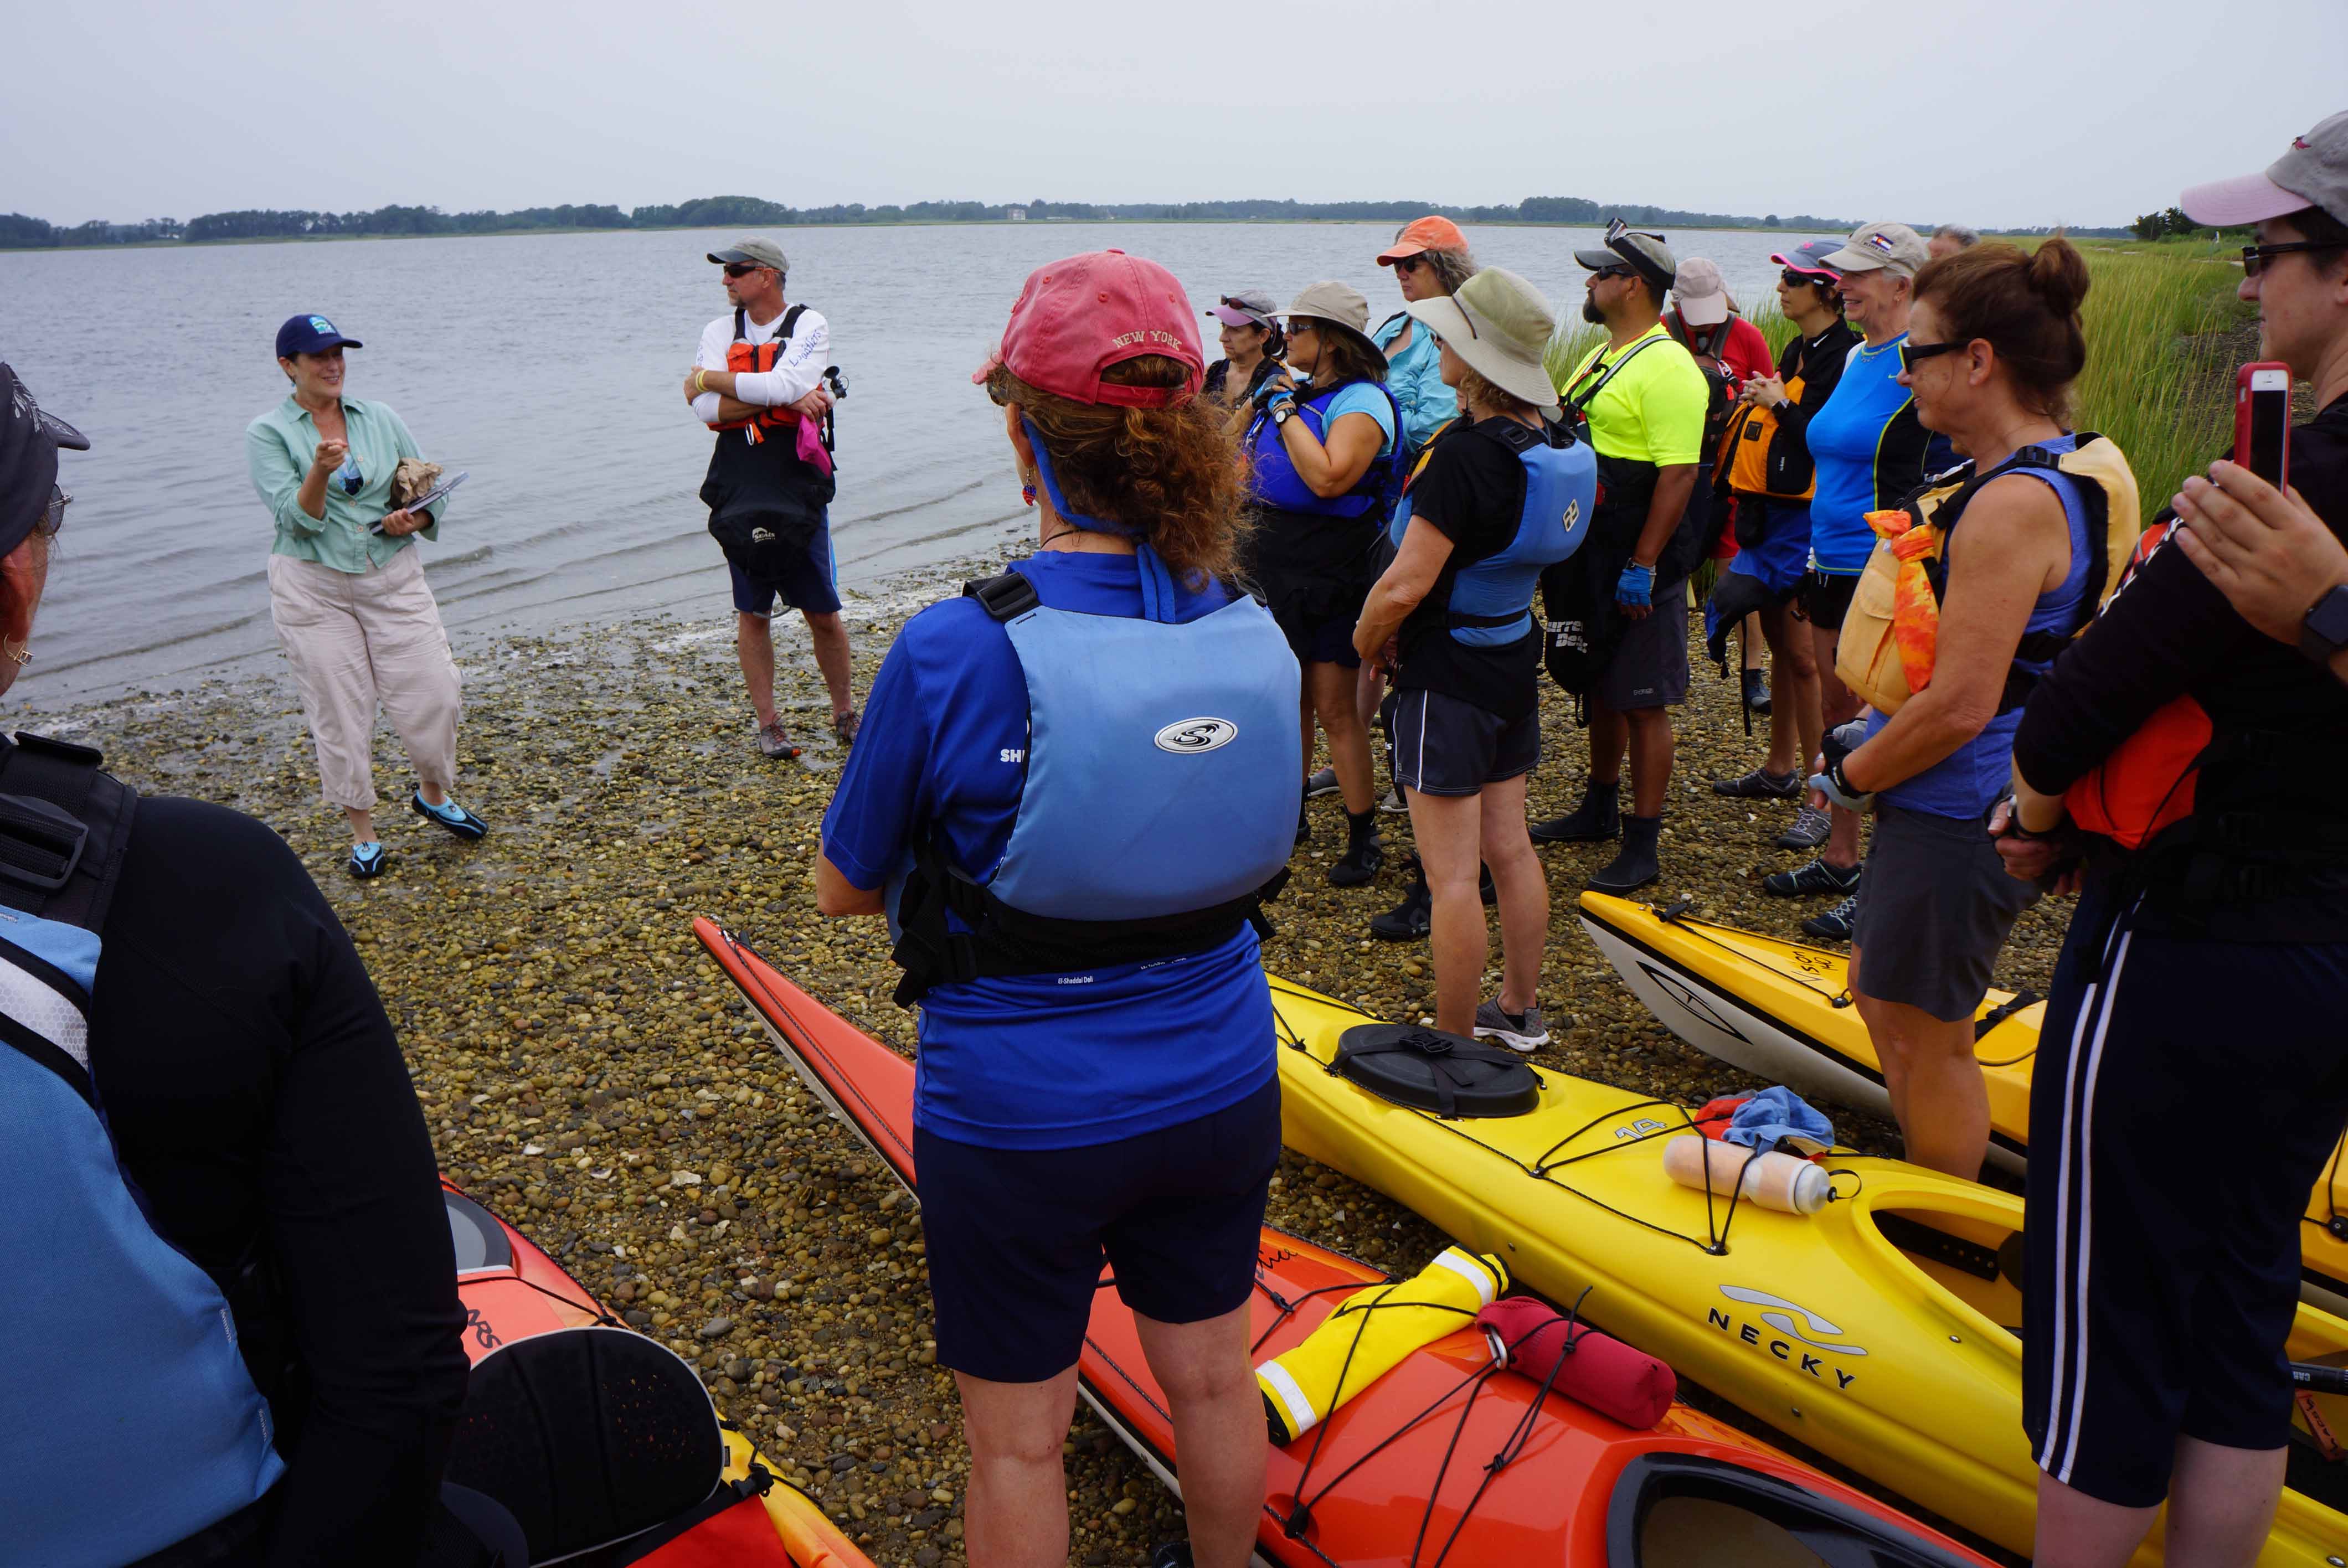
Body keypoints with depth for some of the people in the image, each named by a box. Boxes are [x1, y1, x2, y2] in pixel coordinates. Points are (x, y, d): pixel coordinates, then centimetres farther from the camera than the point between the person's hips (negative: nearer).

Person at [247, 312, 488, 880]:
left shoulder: (381, 419, 7)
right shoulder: (268, 434, -2)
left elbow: (432, 491, 10)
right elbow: (296, 518, -13)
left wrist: (414, 519, -11)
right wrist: (321, 471, -30)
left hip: (394, 576, 2)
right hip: (314, 588, -2)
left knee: (432, 693, -1)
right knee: (339, 711, 2)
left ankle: (434, 795, 27)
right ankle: (363, 833, 17)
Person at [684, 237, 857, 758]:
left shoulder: (809, 325, -2)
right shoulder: (719, 332, 8)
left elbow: (784, 385, -20)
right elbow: (708, 411, -6)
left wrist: (708, 378, -7)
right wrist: (781, 397, -15)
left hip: (799, 492, -3)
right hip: (739, 495, 3)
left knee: (823, 613, 3)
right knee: (752, 613, 7)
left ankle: (845, 713, 21)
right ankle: (767, 722, 18)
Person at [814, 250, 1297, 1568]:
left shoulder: (955, 654, -24)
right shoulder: (1252, 633, -10)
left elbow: (846, 888, -10)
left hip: (1020, 1114, -4)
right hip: (1220, 1088, 5)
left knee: (1020, 1438, 19)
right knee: (1213, 1381, 27)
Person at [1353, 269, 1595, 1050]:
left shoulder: (1465, 453, -23)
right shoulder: (1553, 443, 3)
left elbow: (1406, 584, -26)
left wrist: (1366, 640, -8)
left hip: (1448, 677, -9)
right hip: (1516, 659, 9)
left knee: (1452, 875, 0)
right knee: (1509, 849, 18)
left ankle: (1453, 1045, 10)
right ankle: (1519, 1011, 32)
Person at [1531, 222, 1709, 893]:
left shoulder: (1667, 369, -16)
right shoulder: (1600, 358, 14)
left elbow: (1679, 474, -22)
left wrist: (1643, 567, -23)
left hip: (1636, 565, -9)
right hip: (1588, 558, 9)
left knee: (1642, 703, -2)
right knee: (1599, 689, 19)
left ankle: (1642, 844, 6)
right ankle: (1599, 810, 34)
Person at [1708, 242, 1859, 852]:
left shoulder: (1846, 356, -14)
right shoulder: (1798, 351, 15)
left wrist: (1779, 405, -16)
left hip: (1808, 520, -9)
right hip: (1772, 513, 9)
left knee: (1803, 654, -8)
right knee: (1780, 641, 17)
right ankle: (1780, 768, 30)